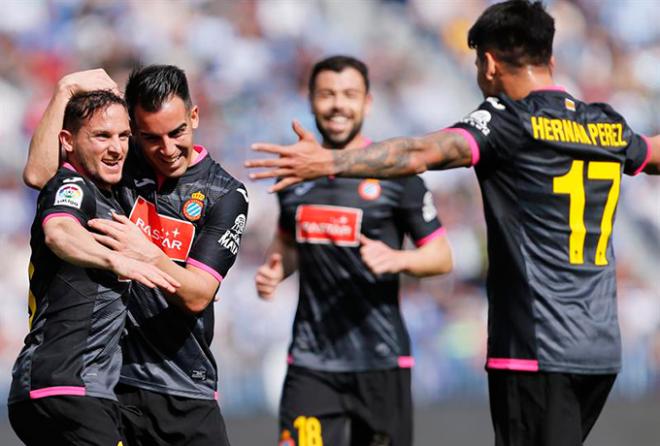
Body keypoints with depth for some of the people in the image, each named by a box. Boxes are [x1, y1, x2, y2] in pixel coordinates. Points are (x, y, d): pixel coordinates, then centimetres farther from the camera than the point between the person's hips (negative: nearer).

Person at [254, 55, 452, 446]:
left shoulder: (395, 174, -3)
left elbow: (442, 257, -1)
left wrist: (396, 259, -21)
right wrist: (275, 271, 5)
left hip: (380, 359, -2)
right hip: (311, 361, 2)